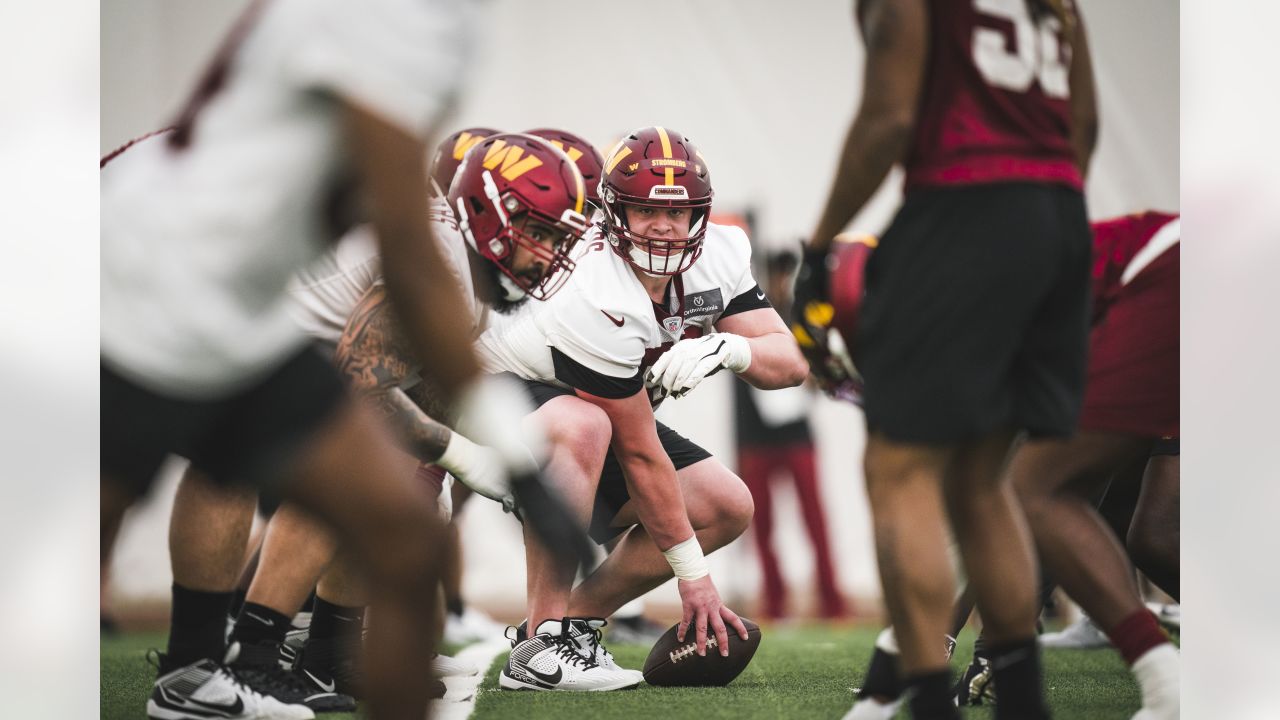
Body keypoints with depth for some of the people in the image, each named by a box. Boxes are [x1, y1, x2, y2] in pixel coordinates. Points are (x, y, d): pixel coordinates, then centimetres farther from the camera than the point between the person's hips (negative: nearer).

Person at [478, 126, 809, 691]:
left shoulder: (719, 257, -11)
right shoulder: (597, 300, -34)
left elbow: (790, 363, -10)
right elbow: (640, 455, -28)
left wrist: (727, 347, -34)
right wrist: (693, 574, -21)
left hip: (605, 414, 8)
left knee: (727, 510, -3)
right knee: (582, 428, -41)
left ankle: (576, 622, 3)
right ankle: (540, 646, -34)